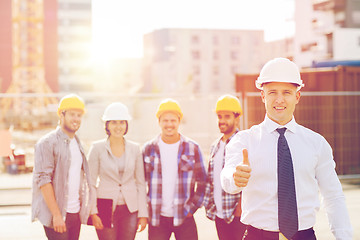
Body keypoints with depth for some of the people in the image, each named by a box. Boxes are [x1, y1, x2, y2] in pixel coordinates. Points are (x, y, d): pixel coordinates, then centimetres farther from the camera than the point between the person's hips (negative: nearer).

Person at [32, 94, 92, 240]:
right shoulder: (47, 143, -8)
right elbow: (43, 180, -15)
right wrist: (56, 214, -19)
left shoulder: (78, 144, 16)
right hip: (56, 215, -7)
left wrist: (84, 210, 12)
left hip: (76, 213, 7)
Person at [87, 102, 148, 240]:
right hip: (106, 209, -2)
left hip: (130, 209, 2)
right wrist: (93, 212, -9)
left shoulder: (135, 149, 5)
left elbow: (141, 183, 7)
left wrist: (143, 213, 3)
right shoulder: (97, 148, -2)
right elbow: (91, 183, -2)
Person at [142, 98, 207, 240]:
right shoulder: (149, 149, 5)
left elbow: (202, 181, 8)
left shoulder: (192, 148, 3)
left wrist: (193, 207, 1)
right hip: (157, 217, 1)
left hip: (184, 217, -1)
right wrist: (144, 210, 5)